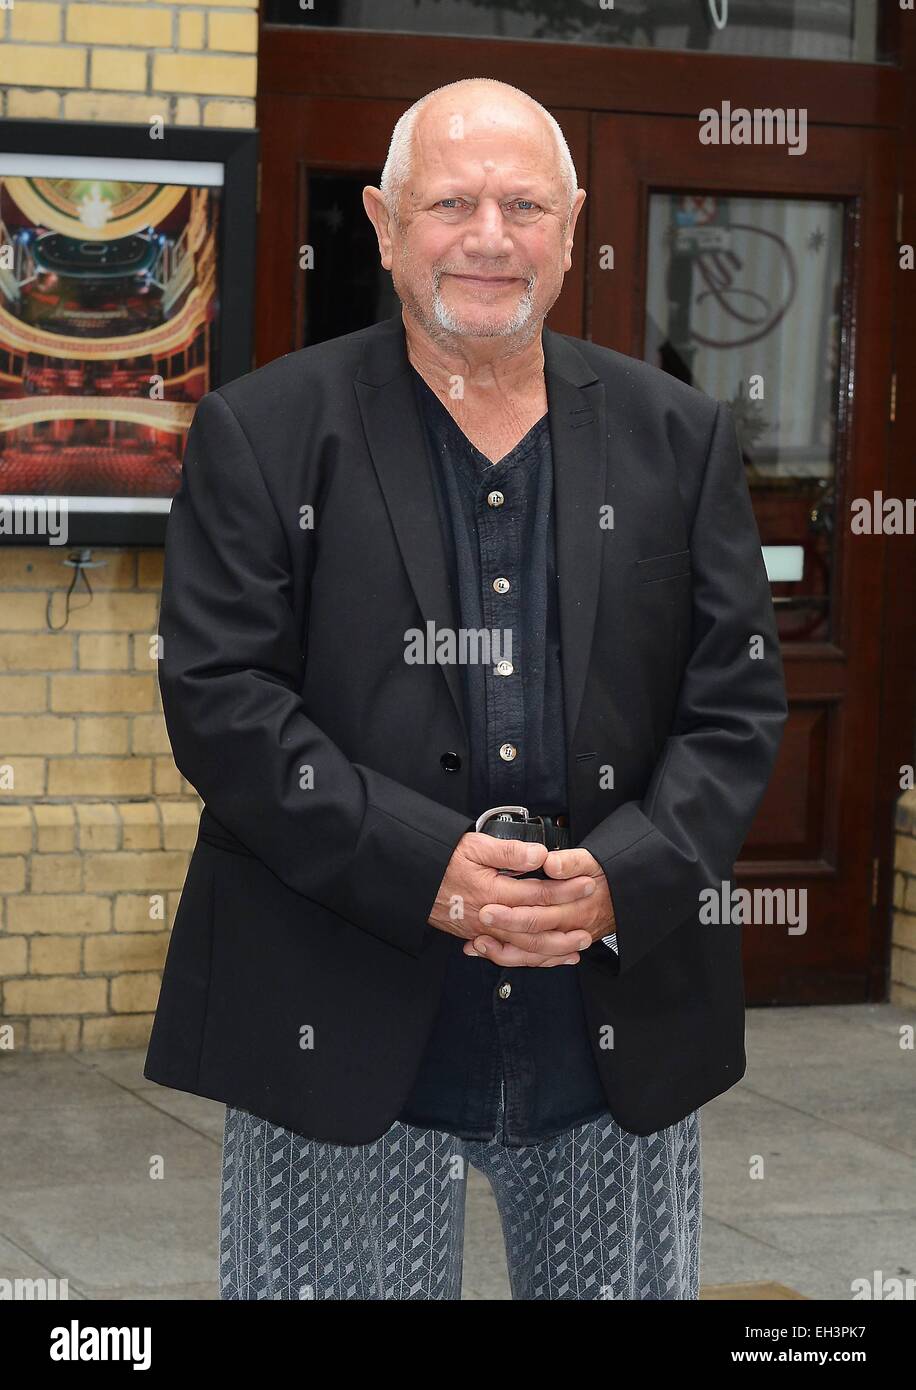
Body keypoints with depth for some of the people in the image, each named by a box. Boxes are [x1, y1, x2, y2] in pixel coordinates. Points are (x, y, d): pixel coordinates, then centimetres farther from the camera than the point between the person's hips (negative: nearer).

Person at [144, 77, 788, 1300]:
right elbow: (219, 700, -7)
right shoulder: (260, 433, 0)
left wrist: (621, 877, -13)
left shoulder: (678, 438, 8)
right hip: (343, 1051, -2)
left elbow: (738, 700, 5)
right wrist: (426, 868, -17)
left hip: (621, 1047, 3)